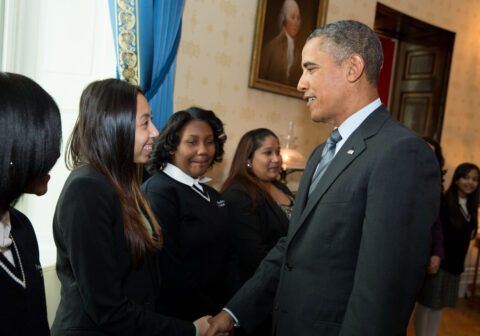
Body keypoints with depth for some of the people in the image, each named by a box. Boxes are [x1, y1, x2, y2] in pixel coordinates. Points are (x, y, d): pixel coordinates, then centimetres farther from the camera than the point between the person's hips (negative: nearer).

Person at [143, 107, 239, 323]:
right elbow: (170, 271, -23)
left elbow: (228, 256, 7)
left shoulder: (212, 195, 6)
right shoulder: (158, 192, -18)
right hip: (182, 321, -7)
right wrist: (214, 318, -16)